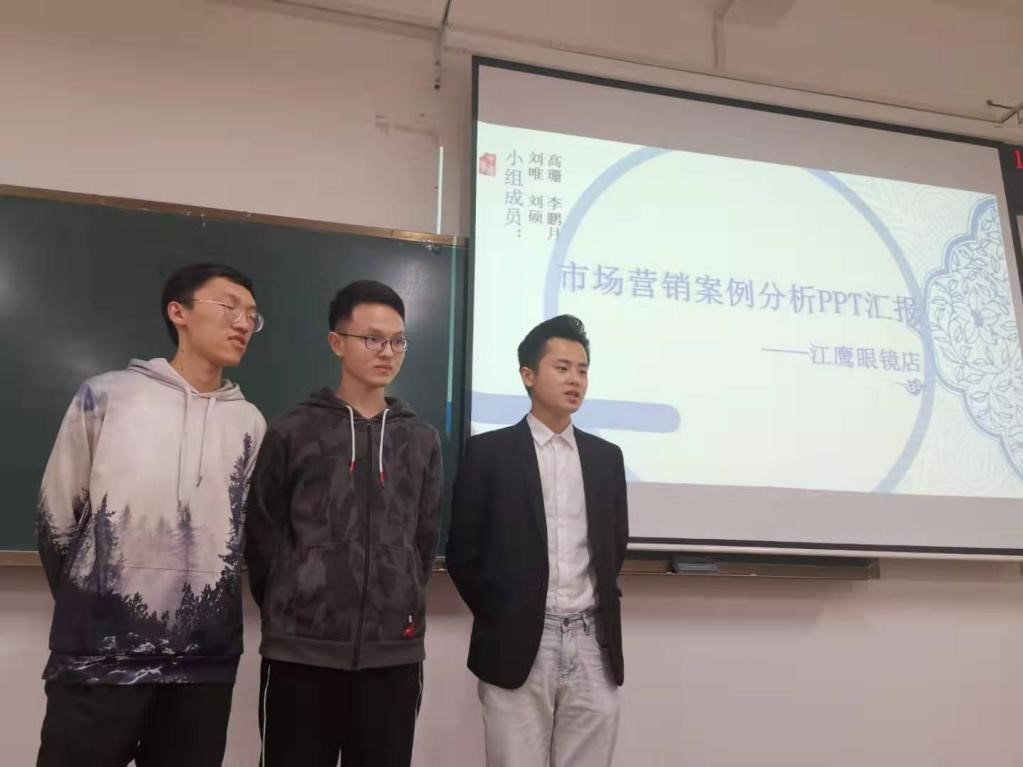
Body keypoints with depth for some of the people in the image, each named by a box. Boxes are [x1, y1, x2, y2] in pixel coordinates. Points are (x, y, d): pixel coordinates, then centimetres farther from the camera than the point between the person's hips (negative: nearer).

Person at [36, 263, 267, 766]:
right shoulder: (105, 397, -3)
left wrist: (204, 615, 14)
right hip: (99, 657, -2)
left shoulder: (250, 425, 4)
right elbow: (56, 518, 5)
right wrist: (86, 608, 13)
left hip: (206, 664, 3)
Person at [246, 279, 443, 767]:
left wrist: (401, 608, 6)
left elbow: (423, 540, 11)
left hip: (394, 655, 2)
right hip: (300, 654, -2)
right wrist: (289, 614, 4)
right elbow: (262, 538, 4)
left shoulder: (422, 441, 7)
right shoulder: (292, 433, 1)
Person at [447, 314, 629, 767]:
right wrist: (497, 616, 3)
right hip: (517, 644, -3)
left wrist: (602, 609, 11)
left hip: (592, 644, 4)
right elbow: (463, 552, 0)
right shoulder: (489, 452, -2)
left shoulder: (606, 457, 10)